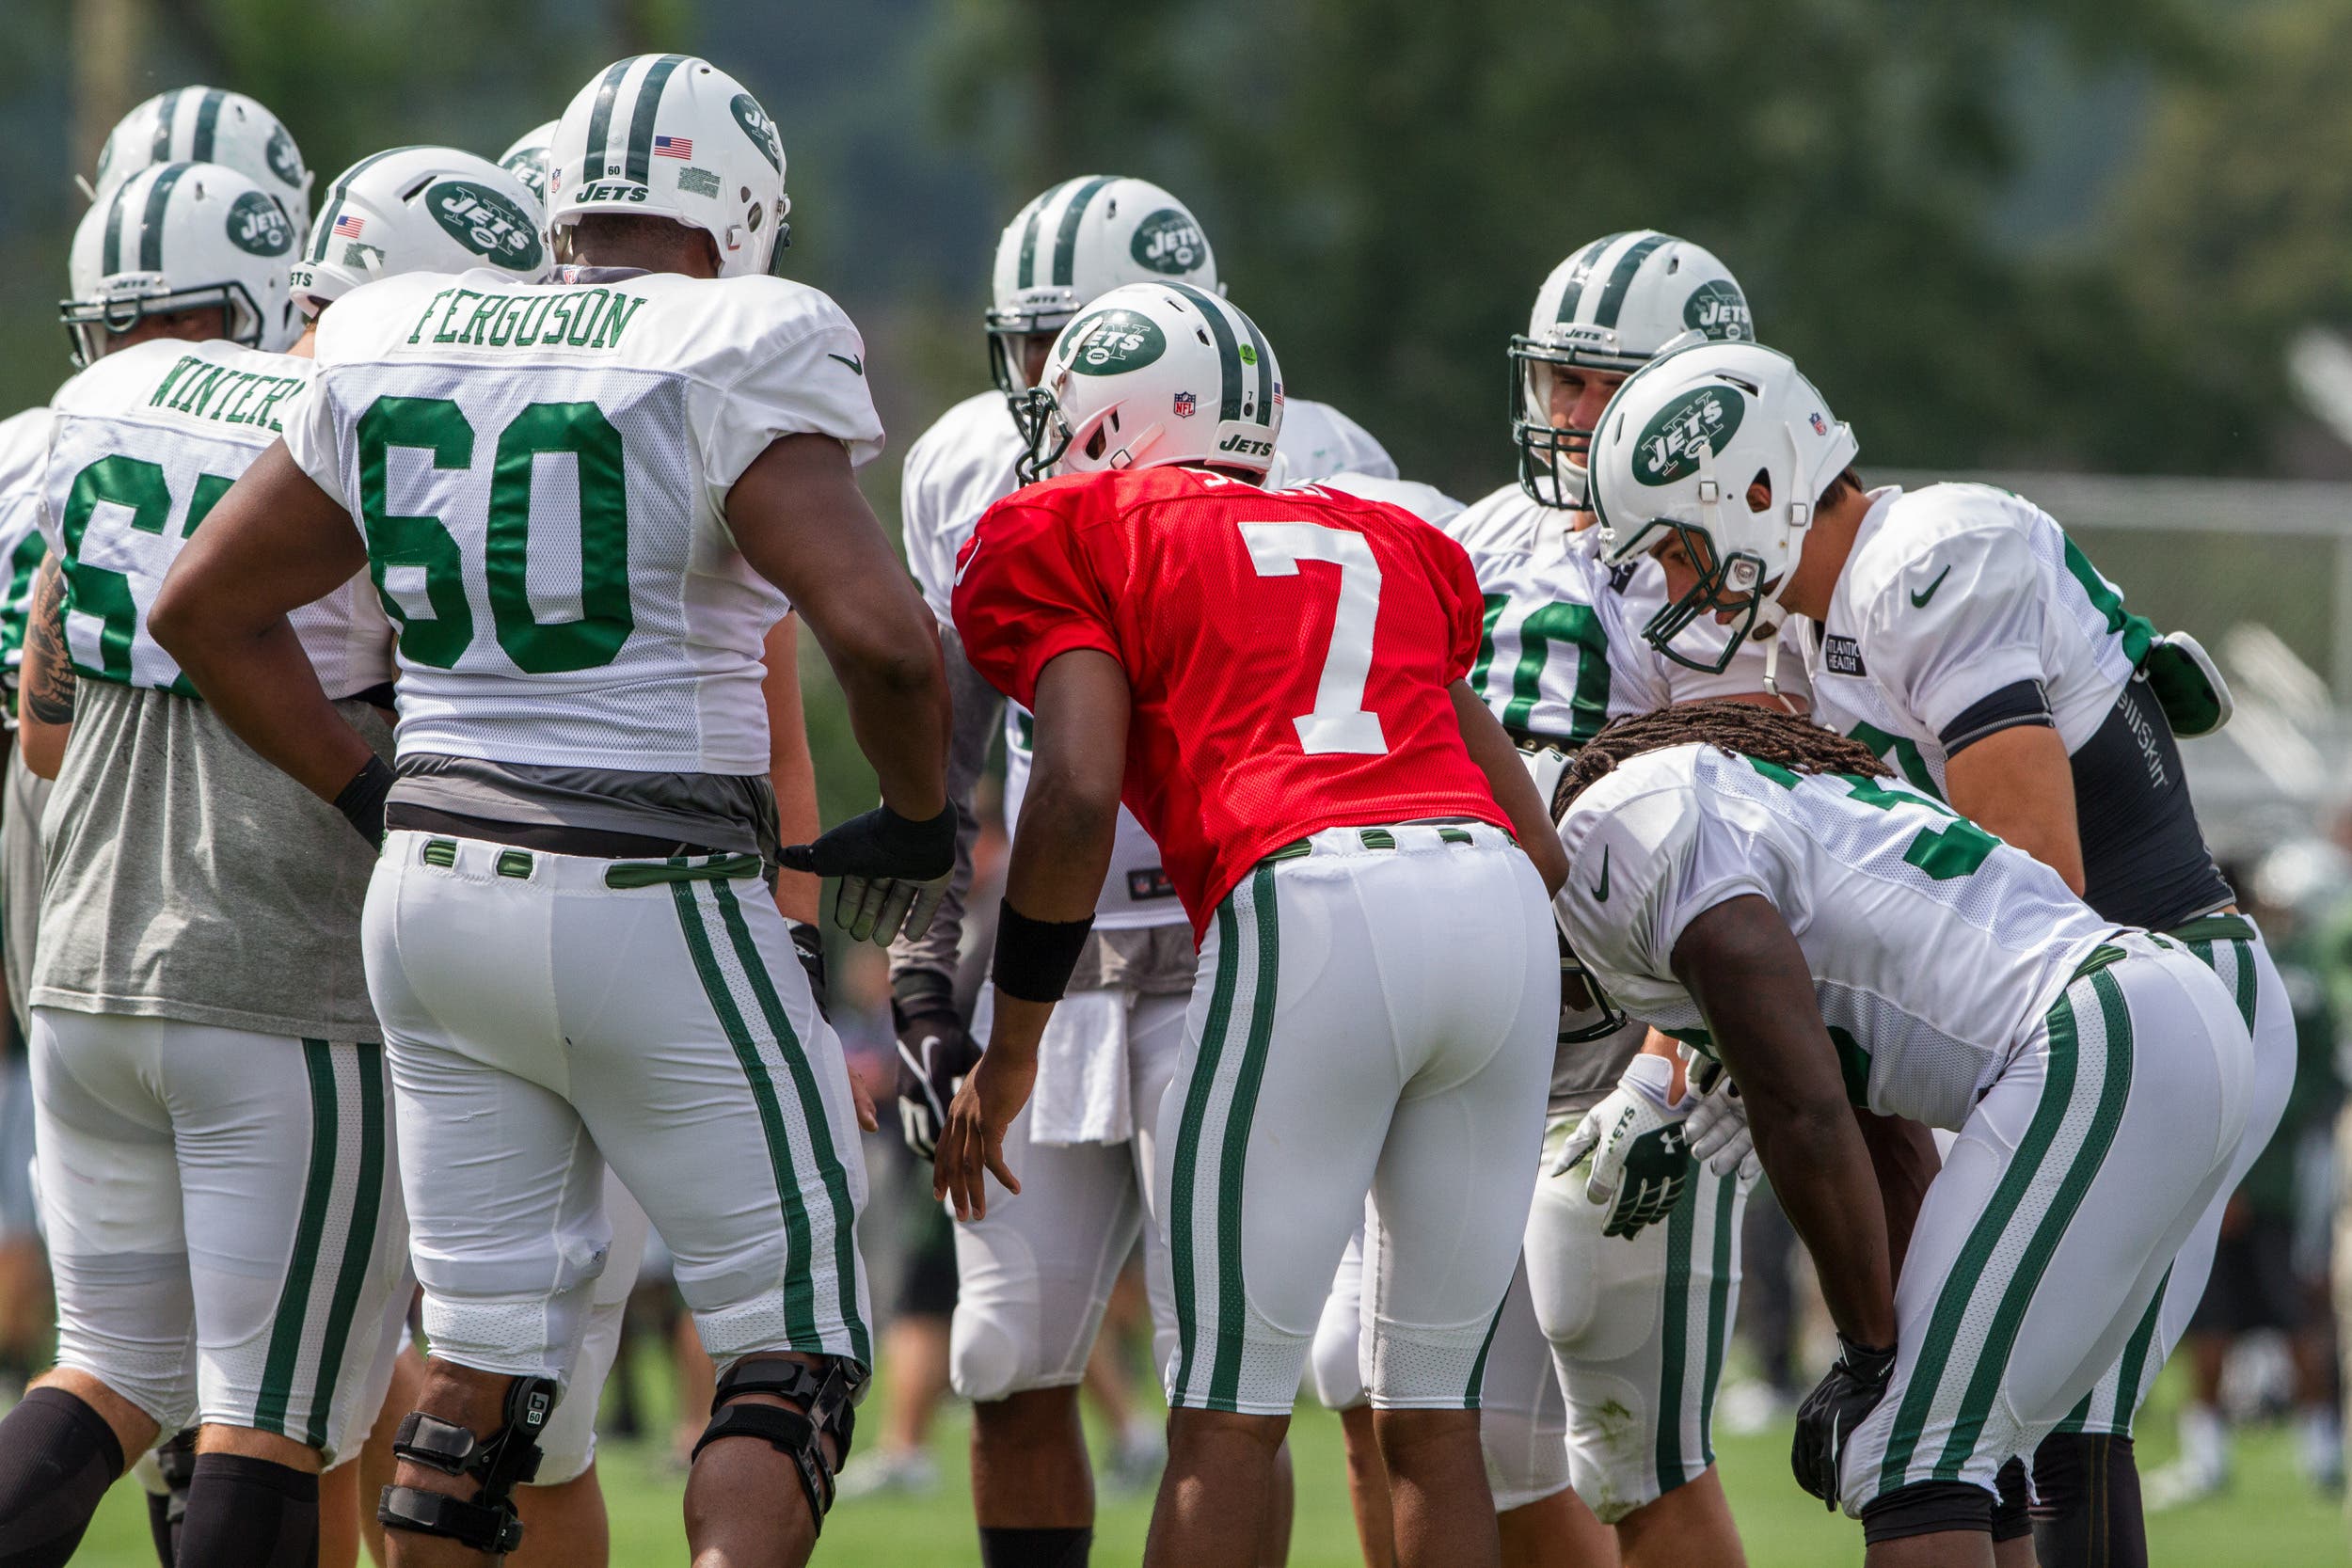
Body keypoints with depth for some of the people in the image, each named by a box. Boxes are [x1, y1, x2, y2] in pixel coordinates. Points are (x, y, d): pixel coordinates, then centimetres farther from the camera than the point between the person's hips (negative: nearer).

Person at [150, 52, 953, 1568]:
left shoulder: (393, 350, 8)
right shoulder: (735, 360, -10)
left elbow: (204, 608, 16)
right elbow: (882, 636, -21)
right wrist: (919, 820, -2)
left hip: (439, 887, 6)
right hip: (649, 911, -6)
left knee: (485, 1352, 12)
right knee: (793, 1344, 3)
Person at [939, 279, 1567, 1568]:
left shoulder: (1072, 540, 12)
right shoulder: (1386, 545, 29)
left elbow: (1078, 797, -2)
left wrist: (1007, 1052, 6)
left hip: (1310, 899, -5)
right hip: (1501, 903, 5)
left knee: (1228, 1415, 1)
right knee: (1432, 1415, 14)